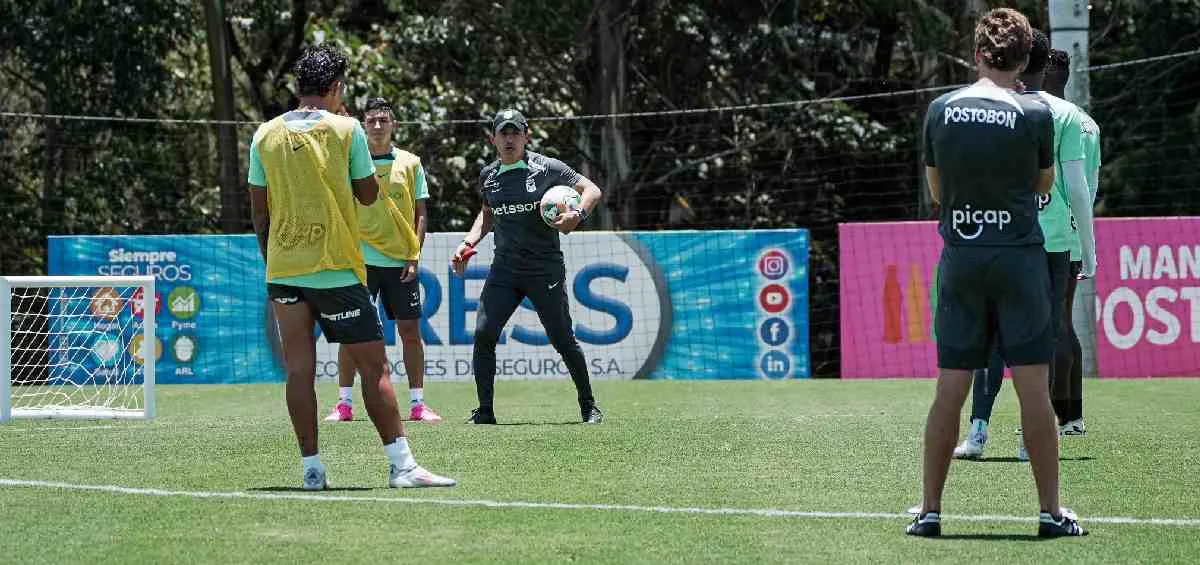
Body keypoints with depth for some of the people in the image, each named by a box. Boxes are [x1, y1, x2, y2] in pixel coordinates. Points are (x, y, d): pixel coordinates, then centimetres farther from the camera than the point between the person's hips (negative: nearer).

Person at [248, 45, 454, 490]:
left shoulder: (265, 135, 5)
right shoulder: (345, 129, -5)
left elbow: (259, 211, 9)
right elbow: (368, 195, 3)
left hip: (282, 269, 4)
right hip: (336, 269, -4)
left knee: (298, 371, 5)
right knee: (373, 365, -1)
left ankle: (311, 468, 4)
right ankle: (401, 464, -5)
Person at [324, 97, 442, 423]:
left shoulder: (410, 163, 7)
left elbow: (420, 213, 6)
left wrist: (415, 257, -1)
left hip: (401, 262, 1)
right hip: (361, 259, -1)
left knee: (410, 331, 1)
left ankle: (417, 403, 8)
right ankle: (344, 403, 4)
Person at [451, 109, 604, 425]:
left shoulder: (546, 168, -4)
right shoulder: (488, 176, 10)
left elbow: (592, 190, -4)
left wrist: (577, 214, -24)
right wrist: (468, 243, 12)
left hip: (545, 269, -4)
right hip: (504, 268, 4)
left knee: (562, 340, -2)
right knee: (484, 334, -11)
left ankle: (589, 407, 16)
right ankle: (485, 411, -3)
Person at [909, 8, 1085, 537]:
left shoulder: (940, 110, 1)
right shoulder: (1034, 115, -6)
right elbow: (1044, 185, 9)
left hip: (959, 258, 2)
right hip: (1019, 253, -2)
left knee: (950, 389, 6)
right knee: (1033, 386, 0)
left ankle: (929, 509, 7)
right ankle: (1050, 512, 3)